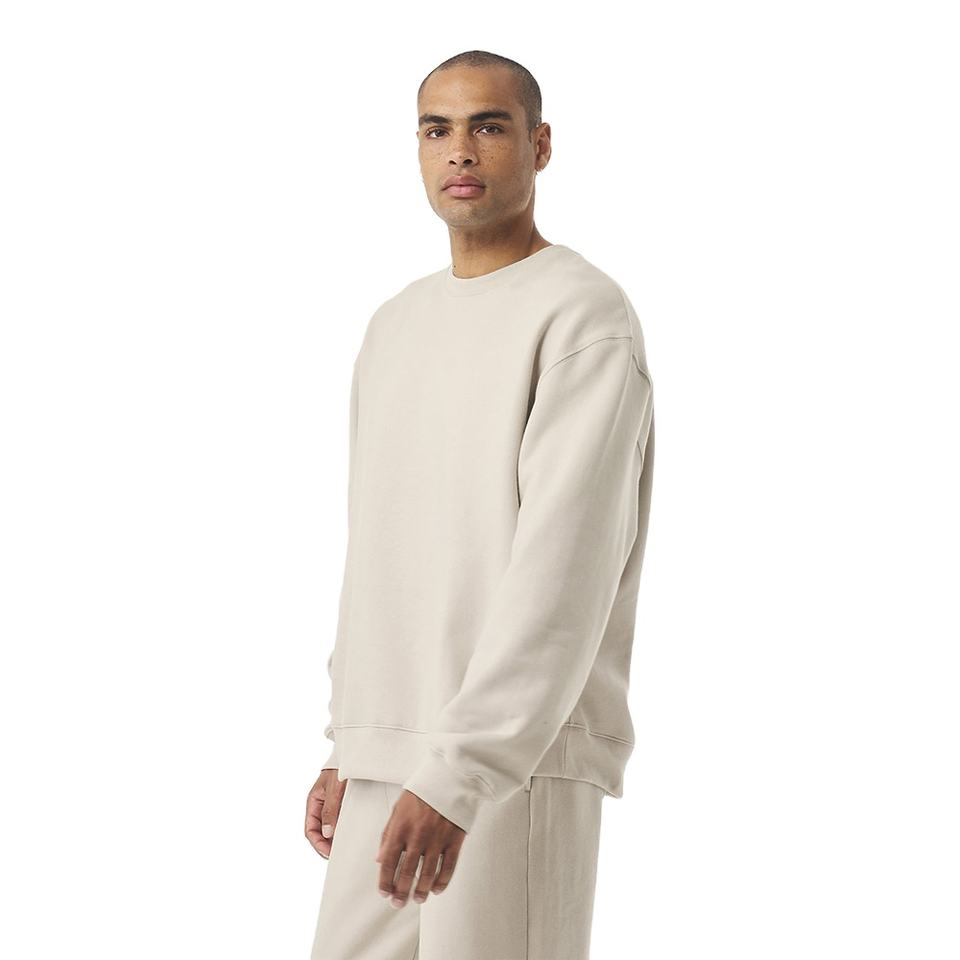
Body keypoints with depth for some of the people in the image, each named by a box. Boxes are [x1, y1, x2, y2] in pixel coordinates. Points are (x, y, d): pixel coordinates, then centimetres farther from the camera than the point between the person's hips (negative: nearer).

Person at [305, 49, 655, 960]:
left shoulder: (585, 315, -7)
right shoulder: (395, 324, 19)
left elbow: (563, 572, -16)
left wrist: (458, 771, -22)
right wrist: (345, 748, 15)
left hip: (520, 760, -7)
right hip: (384, 761, 7)